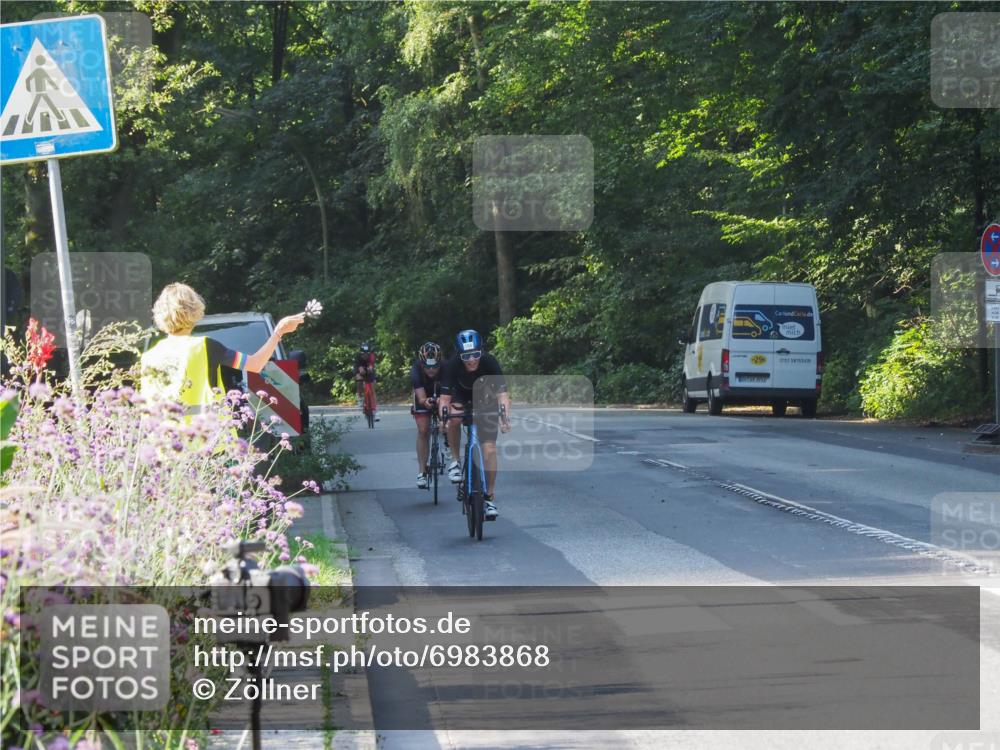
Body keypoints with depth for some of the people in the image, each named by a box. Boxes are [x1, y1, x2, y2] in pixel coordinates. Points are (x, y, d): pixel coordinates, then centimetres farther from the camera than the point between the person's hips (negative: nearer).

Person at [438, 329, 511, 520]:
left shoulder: (489, 362, -33)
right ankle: (455, 460, -9)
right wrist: (443, 416, -52)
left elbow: (502, 394, -39)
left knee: (489, 449, -11)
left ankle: (490, 497, -1)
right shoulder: (452, 365, -31)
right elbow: (445, 398, -32)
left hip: (486, 399, -1)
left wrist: (504, 417, -55)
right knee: (454, 418, -34)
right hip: (461, 394, 1)